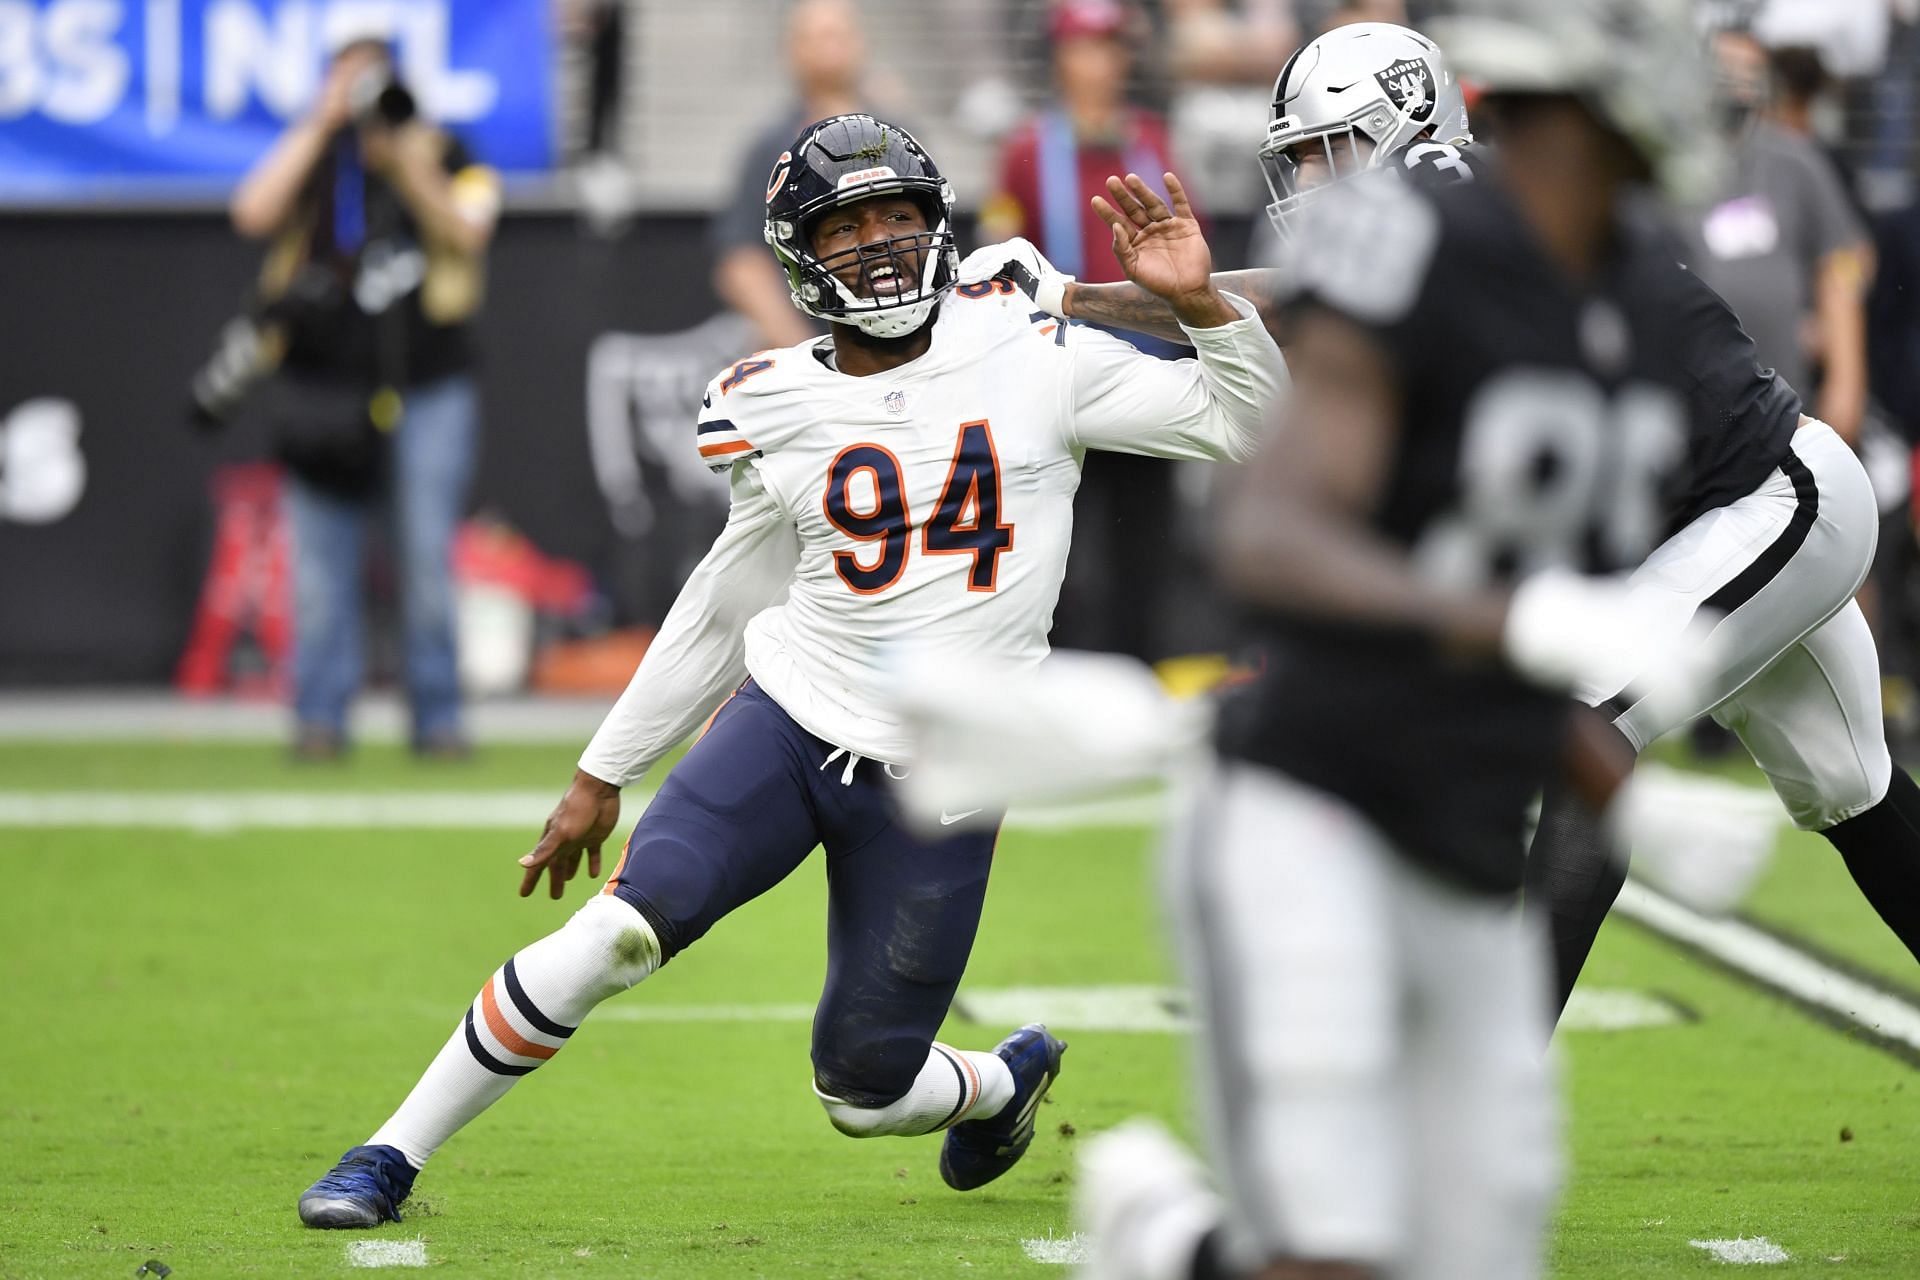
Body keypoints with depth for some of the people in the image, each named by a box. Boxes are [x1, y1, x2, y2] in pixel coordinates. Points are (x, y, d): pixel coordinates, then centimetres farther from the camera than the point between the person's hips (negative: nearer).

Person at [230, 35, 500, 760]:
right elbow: (253, 214, -8)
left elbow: (466, 233, -8)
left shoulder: (447, 159, 9)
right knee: (320, 560, -2)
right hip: (323, 386, 1)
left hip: (428, 391, -1)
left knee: (428, 556, -6)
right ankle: (320, 718, 4)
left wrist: (404, 158, -14)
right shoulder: (312, 162, 10)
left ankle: (437, 718, 2)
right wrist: (322, 126, -7)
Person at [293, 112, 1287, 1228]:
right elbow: (724, 610, 14)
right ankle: (392, 1158, -7)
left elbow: (1242, 423, 1)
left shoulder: (1029, 359, -2)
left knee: (865, 1094, 3)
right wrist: (603, 775, 17)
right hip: (787, 723, 1)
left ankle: (1007, 1079, 40)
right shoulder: (783, 414, 2)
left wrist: (1197, 300, -17)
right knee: (617, 936, -20)